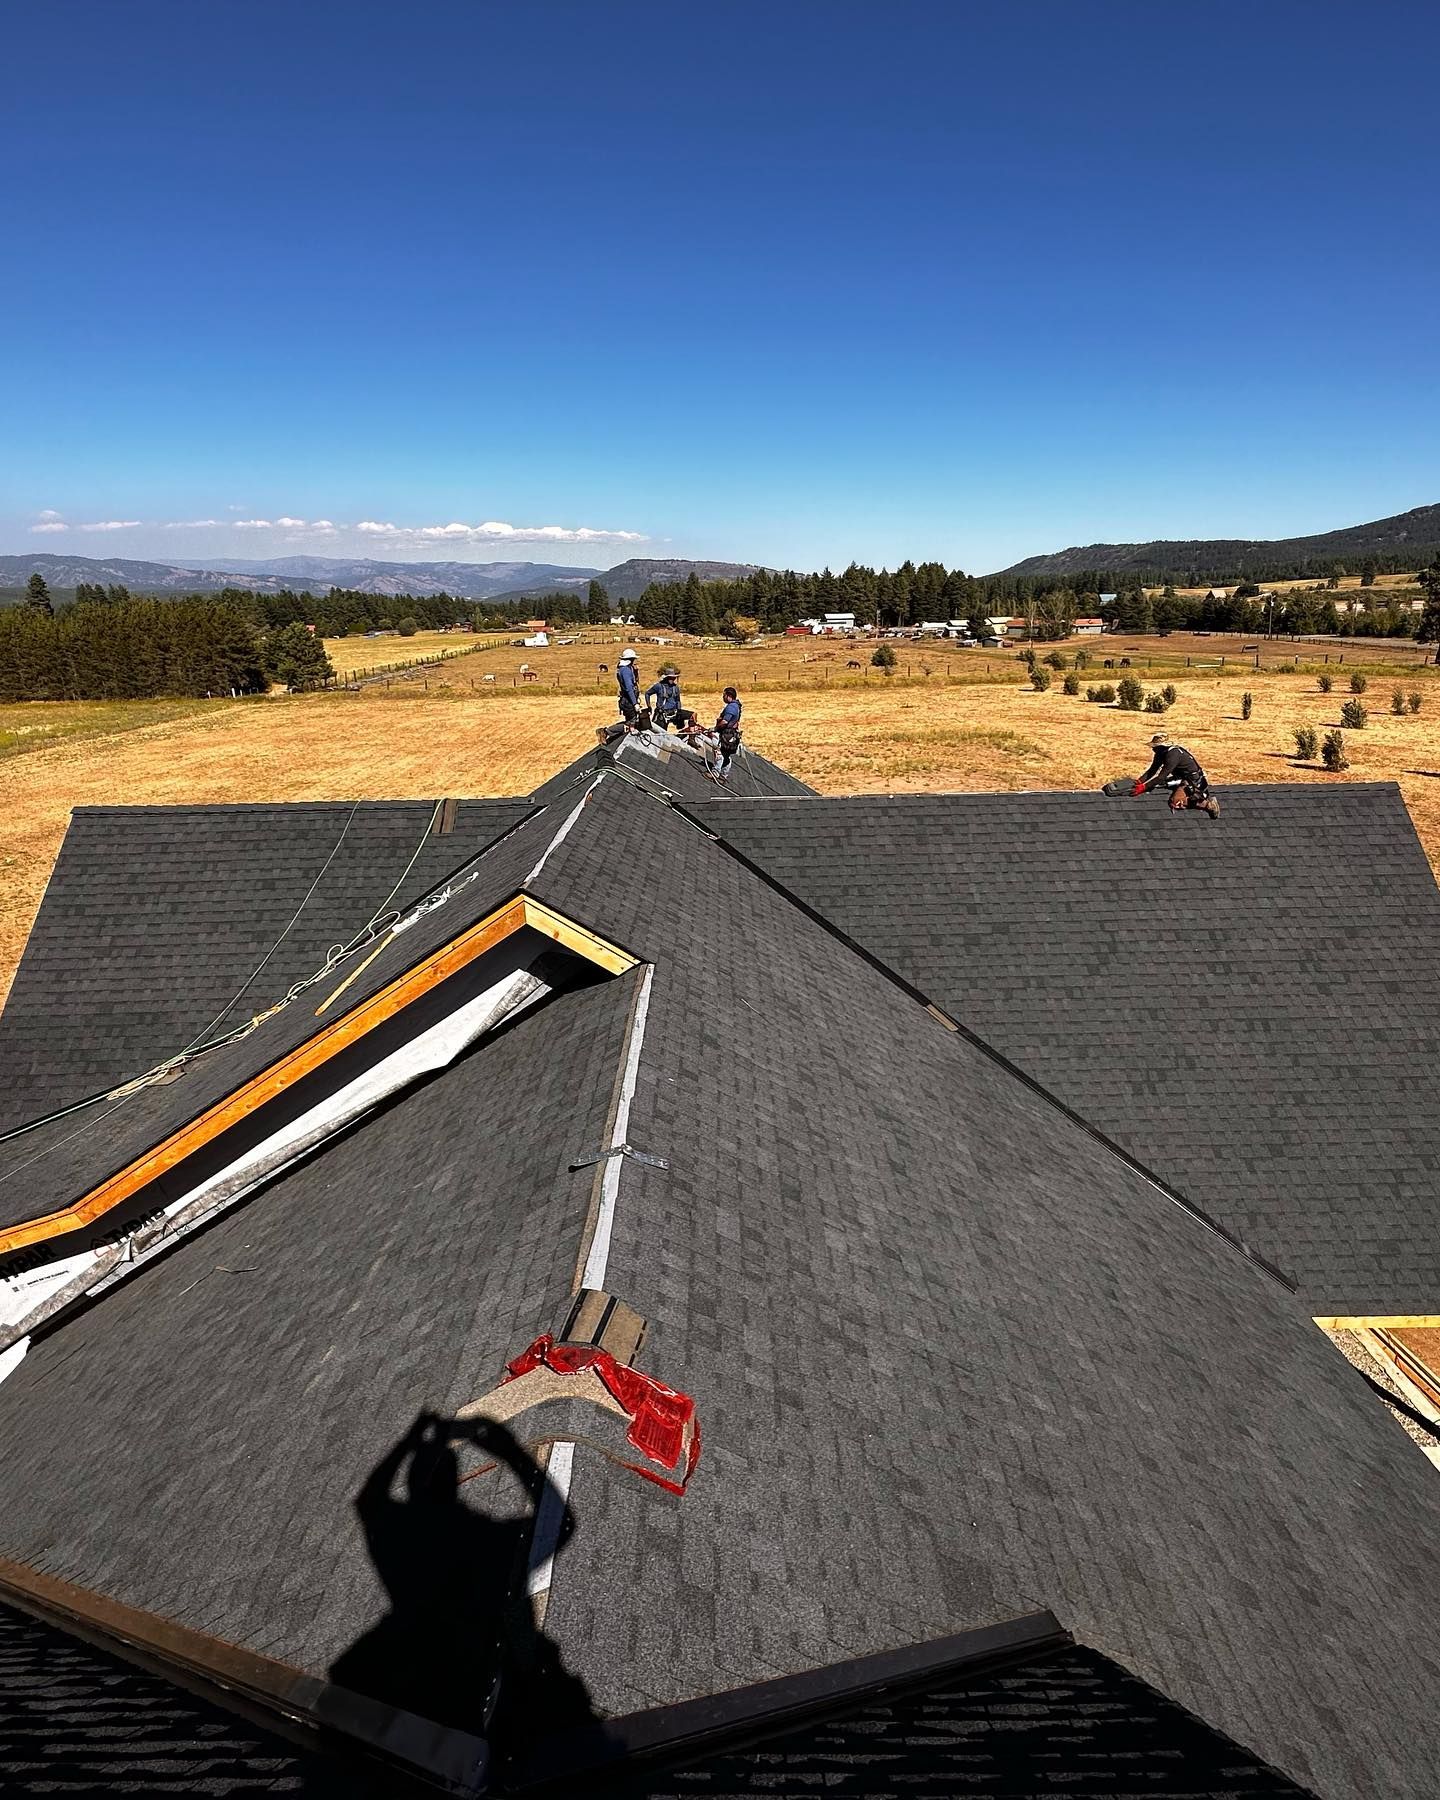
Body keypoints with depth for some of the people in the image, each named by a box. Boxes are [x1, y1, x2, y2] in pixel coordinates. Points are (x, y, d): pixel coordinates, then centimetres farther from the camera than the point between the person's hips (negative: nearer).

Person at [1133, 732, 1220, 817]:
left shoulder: (1173, 753, -26)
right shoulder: (1161, 752, 0)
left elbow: (1162, 775, -30)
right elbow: (1152, 770, 1)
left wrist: (1144, 787, -33)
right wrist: (1140, 781, -15)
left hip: (1193, 781, -10)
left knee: (1176, 803, -23)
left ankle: (1208, 804, -9)